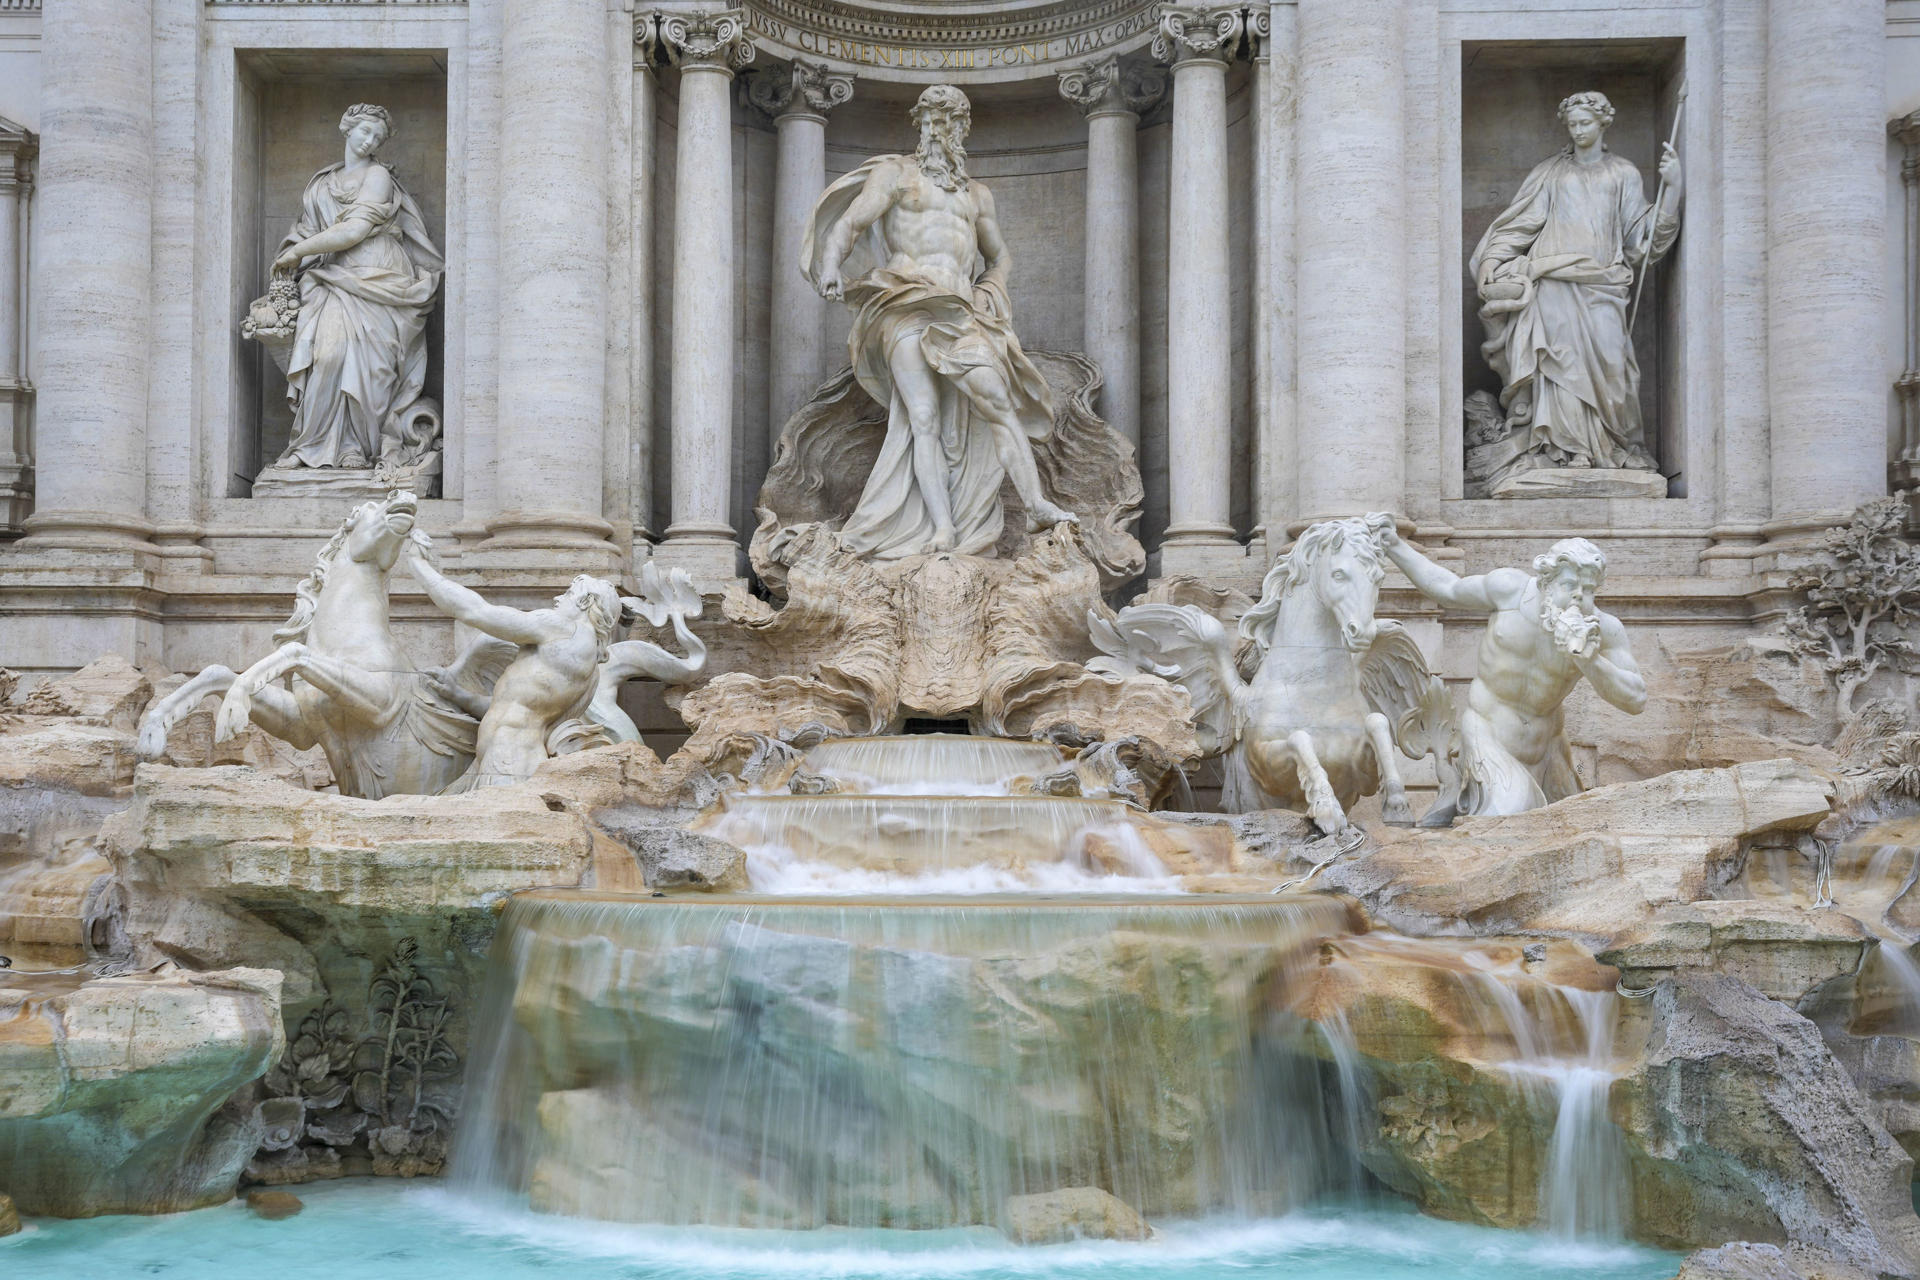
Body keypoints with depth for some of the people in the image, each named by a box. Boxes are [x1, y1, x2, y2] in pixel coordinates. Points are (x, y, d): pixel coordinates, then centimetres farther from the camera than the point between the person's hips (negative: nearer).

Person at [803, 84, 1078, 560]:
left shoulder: (976, 195, 27)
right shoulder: (896, 173, 13)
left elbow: (999, 258, 35)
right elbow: (849, 221, -1)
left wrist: (989, 293, 13)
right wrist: (832, 264, -21)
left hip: (960, 311, 4)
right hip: (907, 305, -4)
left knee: (997, 400, -16)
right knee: (924, 417, -15)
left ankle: (1037, 504, -22)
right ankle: (942, 532, -23)